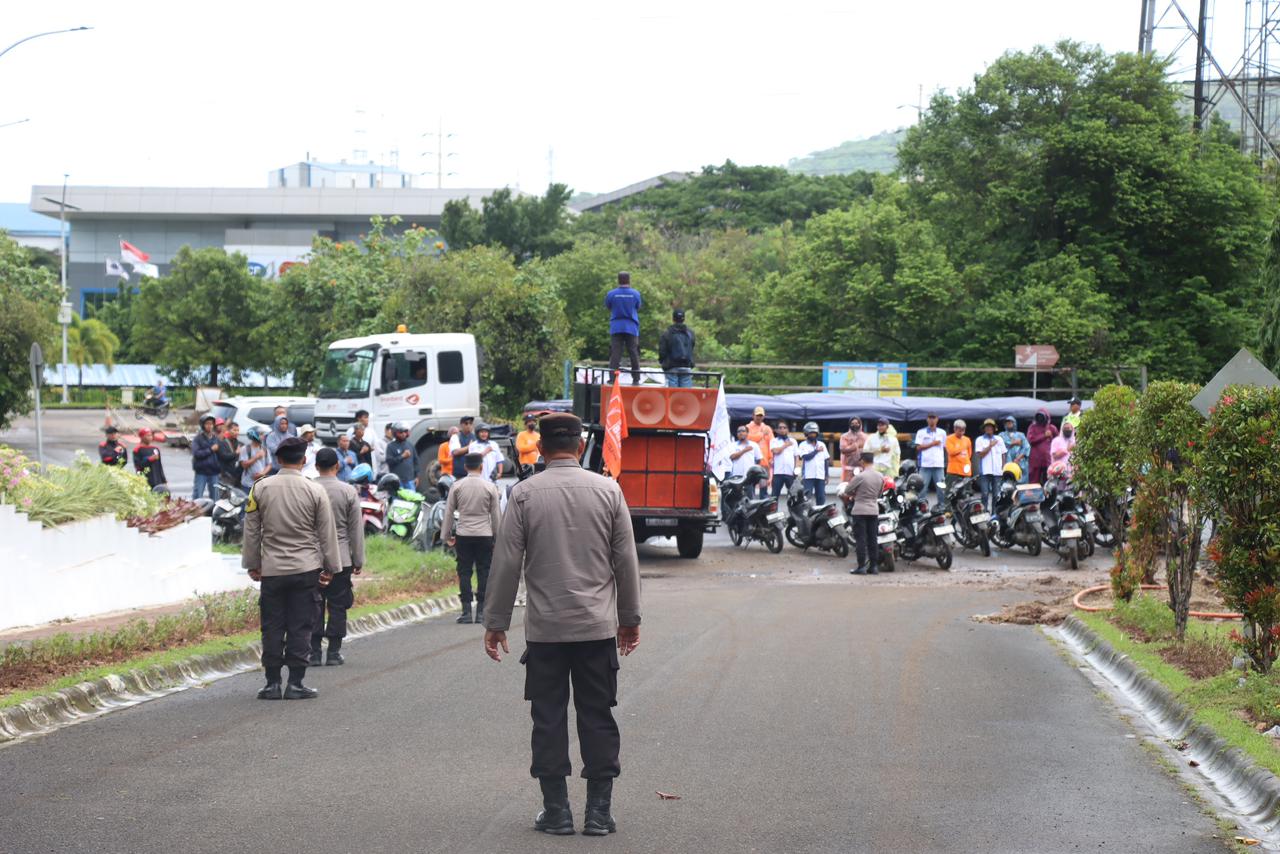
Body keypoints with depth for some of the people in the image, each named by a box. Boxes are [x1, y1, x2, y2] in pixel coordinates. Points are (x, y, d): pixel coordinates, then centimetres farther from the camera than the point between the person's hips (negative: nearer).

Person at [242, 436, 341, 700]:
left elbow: (251, 530, 6)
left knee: (272, 627, 6)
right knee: (301, 627, 2)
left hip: (271, 569, 1)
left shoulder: (261, 488, 0)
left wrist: (252, 564, 16)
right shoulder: (315, 491, -4)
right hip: (306, 569, -1)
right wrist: (331, 567, 10)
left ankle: (272, 683, 7)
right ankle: (295, 684, 1)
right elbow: (327, 533, 1)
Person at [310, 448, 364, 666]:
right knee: (337, 606, 5)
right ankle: (334, 653, 5)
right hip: (340, 558, -1)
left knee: (313, 606, 5)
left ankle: (314, 652, 3)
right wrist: (358, 560, 7)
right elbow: (356, 529, -1)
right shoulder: (348, 492, -4)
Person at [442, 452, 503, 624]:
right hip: (485, 535, -1)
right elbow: (496, 514, 1)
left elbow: (449, 512, 3)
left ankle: (466, 611, 2)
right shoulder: (490, 487, -4)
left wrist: (446, 535, 12)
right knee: (484, 573, 4)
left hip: (463, 534, 1)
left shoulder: (457, 486, -1)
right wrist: (499, 536, 10)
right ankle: (481, 612, 1)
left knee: (464, 572, 5)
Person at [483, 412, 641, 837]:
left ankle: (556, 811, 8)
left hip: (545, 628, -1)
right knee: (598, 718, 6)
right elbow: (626, 560, 4)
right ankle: (599, 813, 6)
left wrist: (496, 622, 4)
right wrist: (630, 617, 14)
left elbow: (507, 562, -4)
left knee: (549, 719, 6)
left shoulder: (524, 494, -4)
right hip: (598, 627, 1)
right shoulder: (608, 490, 0)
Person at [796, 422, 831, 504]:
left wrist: (826, 475, 11)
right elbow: (806, 457, -13)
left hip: (820, 476, 4)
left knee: (821, 498, 4)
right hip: (808, 476, -4)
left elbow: (825, 460, 15)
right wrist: (817, 451, -3)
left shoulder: (822, 445, 15)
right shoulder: (803, 445, 3)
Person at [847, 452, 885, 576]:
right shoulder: (880, 477, 2)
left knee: (861, 539, -2)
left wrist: (855, 494, 15)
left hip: (860, 511, -5)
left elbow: (848, 490, -6)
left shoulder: (860, 476, -15)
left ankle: (861, 566, -3)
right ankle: (873, 566, 9)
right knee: (873, 539, 9)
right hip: (874, 510, 5)